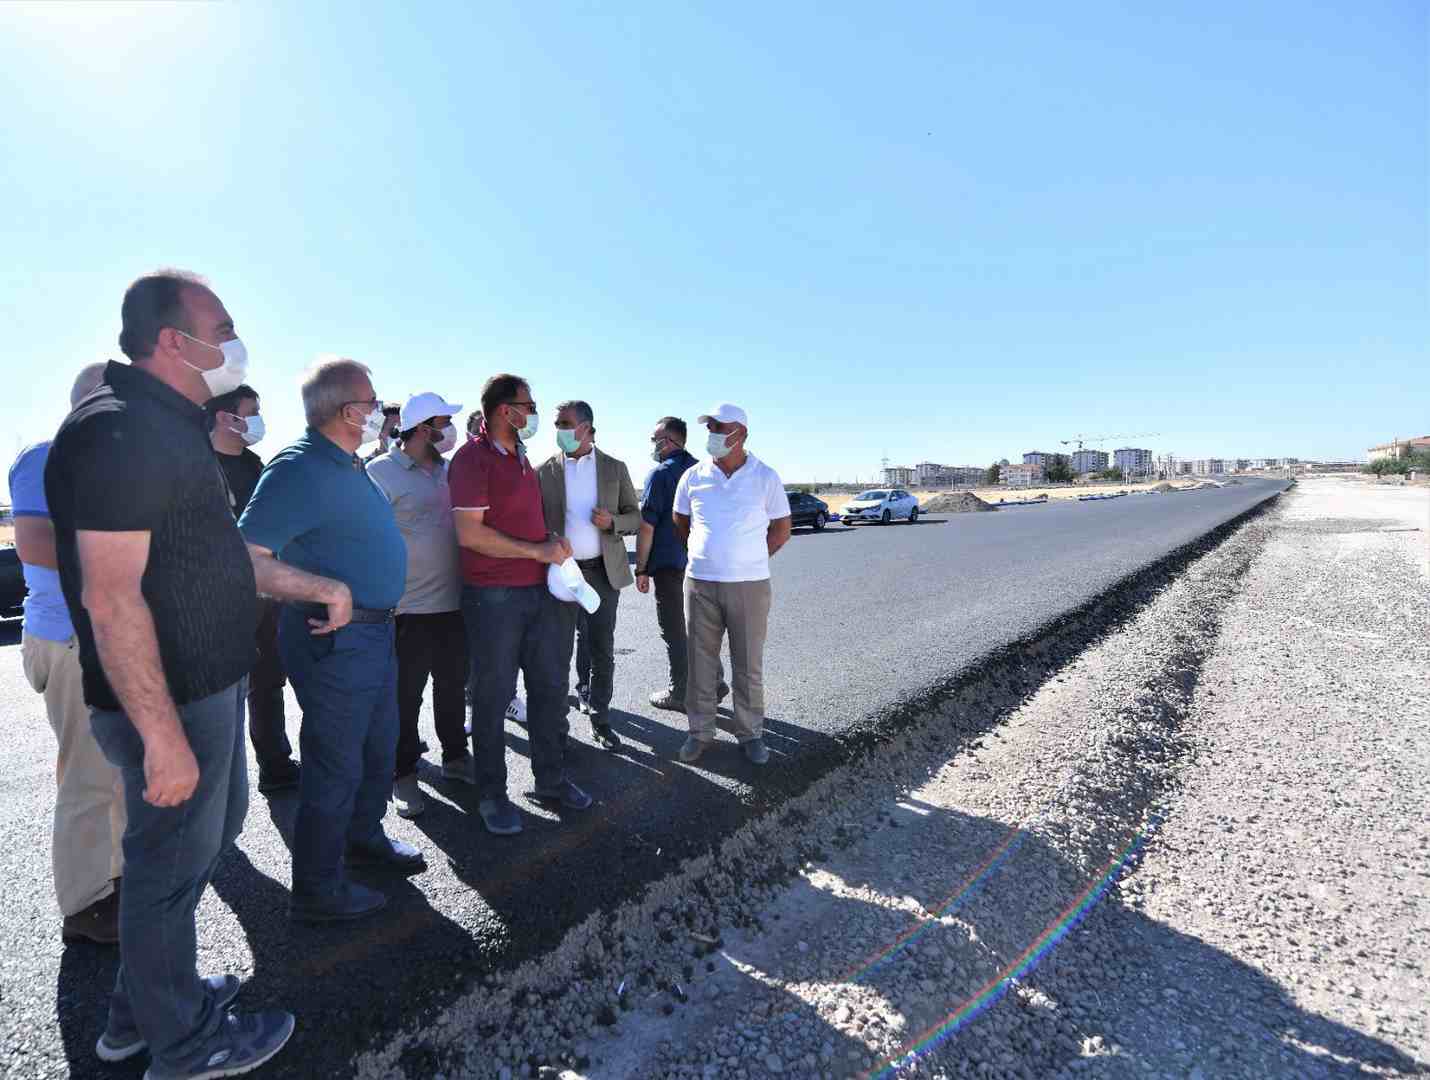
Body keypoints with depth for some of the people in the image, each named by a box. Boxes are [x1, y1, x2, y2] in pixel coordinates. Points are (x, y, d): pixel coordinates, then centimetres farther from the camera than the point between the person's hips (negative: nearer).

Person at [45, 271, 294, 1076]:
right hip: (170, 701, -10)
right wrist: (163, 735, -25)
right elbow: (110, 597, -26)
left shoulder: (172, 426, 11)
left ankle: (140, 1008, 45)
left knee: (213, 833, 25)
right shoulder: (121, 432, -21)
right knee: (173, 866, 9)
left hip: (210, 684, 10)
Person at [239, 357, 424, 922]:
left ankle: (363, 836, 45)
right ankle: (317, 891, 23)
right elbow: (247, 556, -26)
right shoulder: (301, 467, -20)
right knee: (336, 767, 5)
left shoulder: (348, 464, 10)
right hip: (336, 639, -10)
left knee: (379, 748, 24)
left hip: (374, 631, 10)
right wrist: (326, 589, -25)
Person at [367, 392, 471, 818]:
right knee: (405, 695, 6)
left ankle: (455, 756, 34)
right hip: (409, 606, -6)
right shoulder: (381, 472, -8)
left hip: (454, 602, 6)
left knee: (453, 686, 17)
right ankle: (404, 775, 22)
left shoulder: (449, 470, 10)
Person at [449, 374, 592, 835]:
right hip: (493, 596, -8)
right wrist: (537, 550, -16)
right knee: (494, 695, 5)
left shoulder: (522, 457, 15)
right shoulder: (472, 458, -11)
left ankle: (551, 779, 29)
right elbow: (469, 533, -20)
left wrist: (553, 540, 6)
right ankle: (492, 795, 21)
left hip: (539, 590, 8)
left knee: (551, 684, 13)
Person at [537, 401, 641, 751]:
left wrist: (613, 521, -14)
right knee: (559, 650, 4)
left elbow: (635, 517, 7)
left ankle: (599, 718, 24)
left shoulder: (615, 468, 4)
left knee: (602, 650, 8)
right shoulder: (544, 471, 2)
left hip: (604, 571, 1)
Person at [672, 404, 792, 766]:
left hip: (750, 586, -1)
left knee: (748, 665, 8)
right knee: (700, 663, 8)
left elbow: (781, 528, 6)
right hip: (700, 584, 2)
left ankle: (750, 733, 23)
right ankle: (700, 732, 23)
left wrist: (751, 560, 5)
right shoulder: (693, 476, 2)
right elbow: (680, 523, 16)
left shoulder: (765, 477, -3)